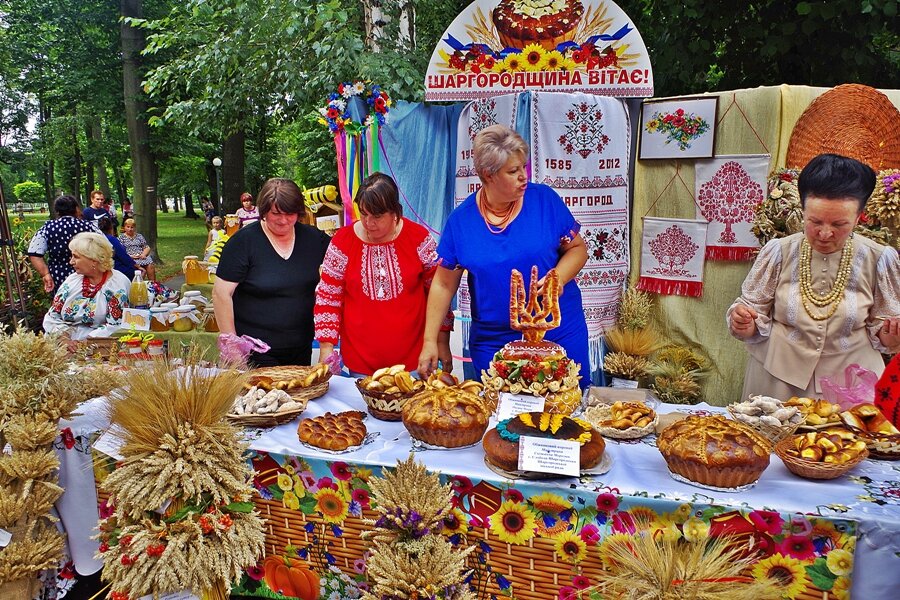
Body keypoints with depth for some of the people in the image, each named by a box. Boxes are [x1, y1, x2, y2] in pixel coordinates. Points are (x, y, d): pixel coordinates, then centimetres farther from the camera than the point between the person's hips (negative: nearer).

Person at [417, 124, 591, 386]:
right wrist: (430, 341, -3)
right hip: (493, 342, 0)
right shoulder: (460, 220, -5)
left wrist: (559, 277, -18)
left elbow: (577, 248, 3)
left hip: (560, 333, 0)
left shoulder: (545, 199, -6)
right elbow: (444, 284, 0)